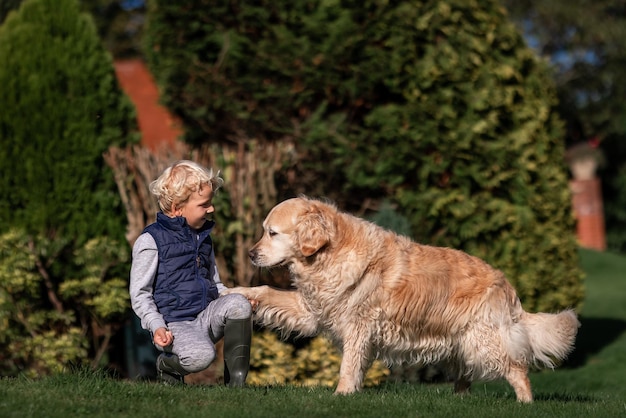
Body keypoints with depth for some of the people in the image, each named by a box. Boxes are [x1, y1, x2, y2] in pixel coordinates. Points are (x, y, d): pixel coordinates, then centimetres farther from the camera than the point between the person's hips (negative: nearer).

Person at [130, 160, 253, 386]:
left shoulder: (203, 238, 19)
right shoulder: (151, 240, -4)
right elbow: (139, 293, -4)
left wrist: (233, 297, 6)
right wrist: (156, 326, -17)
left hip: (207, 317, 7)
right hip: (175, 323, -7)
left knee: (238, 303, -24)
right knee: (201, 355, -35)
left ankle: (236, 381, -15)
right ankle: (167, 365, 3)